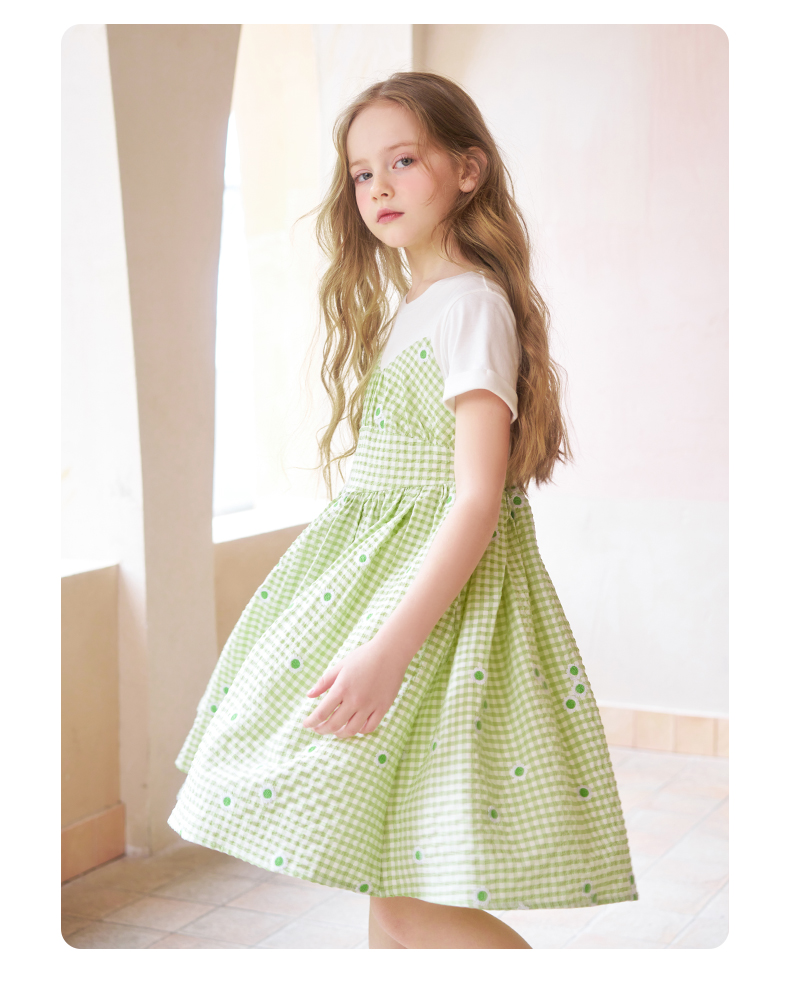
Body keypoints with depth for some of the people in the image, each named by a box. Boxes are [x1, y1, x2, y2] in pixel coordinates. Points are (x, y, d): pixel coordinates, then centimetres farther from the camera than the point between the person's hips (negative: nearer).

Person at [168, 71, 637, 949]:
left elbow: (478, 498, -22)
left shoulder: (472, 304, -14)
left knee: (404, 902, -9)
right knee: (382, 874, 13)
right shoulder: (399, 304, 16)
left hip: (444, 578, -9)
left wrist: (389, 650, -29)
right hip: (373, 562, 9)